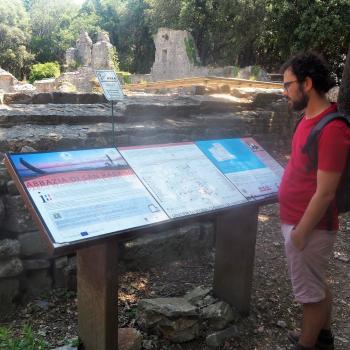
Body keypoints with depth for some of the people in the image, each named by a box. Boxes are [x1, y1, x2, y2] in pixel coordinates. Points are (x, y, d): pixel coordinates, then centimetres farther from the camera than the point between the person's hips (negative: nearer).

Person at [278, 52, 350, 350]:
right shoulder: (311, 116, 4)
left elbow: (325, 193, -25)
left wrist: (300, 232, -17)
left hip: (309, 226, -9)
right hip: (298, 220, 9)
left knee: (310, 292, 11)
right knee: (317, 285, 24)